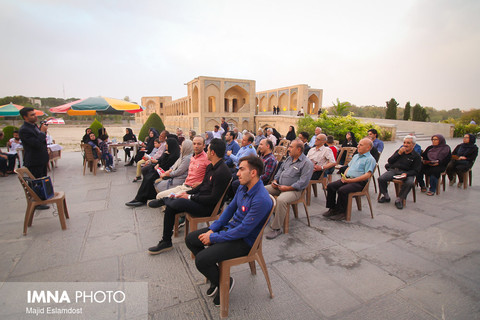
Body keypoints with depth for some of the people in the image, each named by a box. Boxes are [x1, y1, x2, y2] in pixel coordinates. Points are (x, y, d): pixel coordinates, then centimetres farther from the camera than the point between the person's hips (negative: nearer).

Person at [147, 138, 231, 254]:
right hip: (199, 199, 9)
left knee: (172, 204, -19)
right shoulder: (211, 166, 9)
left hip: (208, 207, -9)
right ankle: (165, 242, 10)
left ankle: (165, 200, 20)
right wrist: (187, 193, 5)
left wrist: (190, 197, -15)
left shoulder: (222, 172, -23)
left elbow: (213, 199, -23)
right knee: (170, 207, -2)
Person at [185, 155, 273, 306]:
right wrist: (212, 229, -1)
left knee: (201, 260, -21)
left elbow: (243, 231, -26)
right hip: (230, 227, 9)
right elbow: (230, 209, 9)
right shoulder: (243, 187, -1)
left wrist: (213, 238, -17)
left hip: (244, 240, -9)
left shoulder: (262, 200, -29)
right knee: (190, 239, 7)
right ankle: (214, 273, 22)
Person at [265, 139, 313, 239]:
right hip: (279, 186, 8)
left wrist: (287, 188, -21)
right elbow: (280, 170, 23)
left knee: (281, 200, -36)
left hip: (294, 190, -8)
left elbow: (303, 182, -18)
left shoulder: (307, 163, -10)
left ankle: (276, 228, -23)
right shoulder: (289, 158, 16)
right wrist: (275, 180, 5)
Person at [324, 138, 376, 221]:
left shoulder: (370, 159, -4)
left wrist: (351, 180, -19)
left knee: (342, 190, -31)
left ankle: (341, 212, -14)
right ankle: (332, 209, -3)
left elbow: (367, 175, -15)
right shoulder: (355, 156, 23)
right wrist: (344, 176, 4)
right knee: (330, 186, -11)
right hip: (347, 179, 8)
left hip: (359, 182, -8)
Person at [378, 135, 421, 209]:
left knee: (409, 183, -36)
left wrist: (406, 174, -19)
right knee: (381, 179, -24)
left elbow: (416, 171, 1)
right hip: (393, 170, 3)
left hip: (405, 172, -3)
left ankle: (399, 199, -16)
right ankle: (386, 196, -3)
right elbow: (389, 161, 9)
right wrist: (399, 153, -1)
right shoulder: (399, 151, 20)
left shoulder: (416, 156, 9)